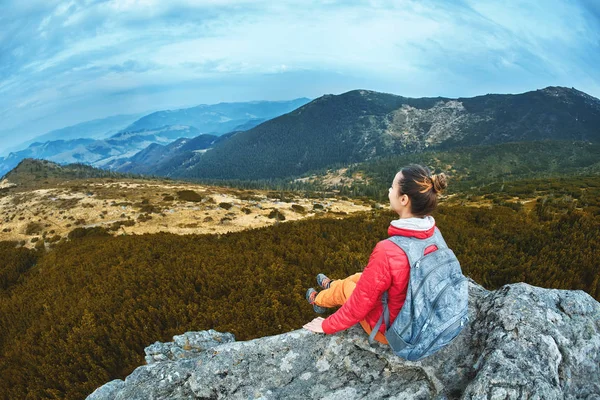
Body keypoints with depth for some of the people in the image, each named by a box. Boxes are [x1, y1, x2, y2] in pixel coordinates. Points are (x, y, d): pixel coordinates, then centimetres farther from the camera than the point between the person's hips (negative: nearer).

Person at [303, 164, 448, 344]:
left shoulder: (387, 252, -38)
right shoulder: (433, 234, -16)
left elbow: (359, 305, -26)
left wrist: (326, 326, -7)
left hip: (390, 329, -5)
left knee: (344, 287, 20)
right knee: (358, 277, 26)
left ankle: (319, 300, 54)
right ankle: (330, 286, 59)